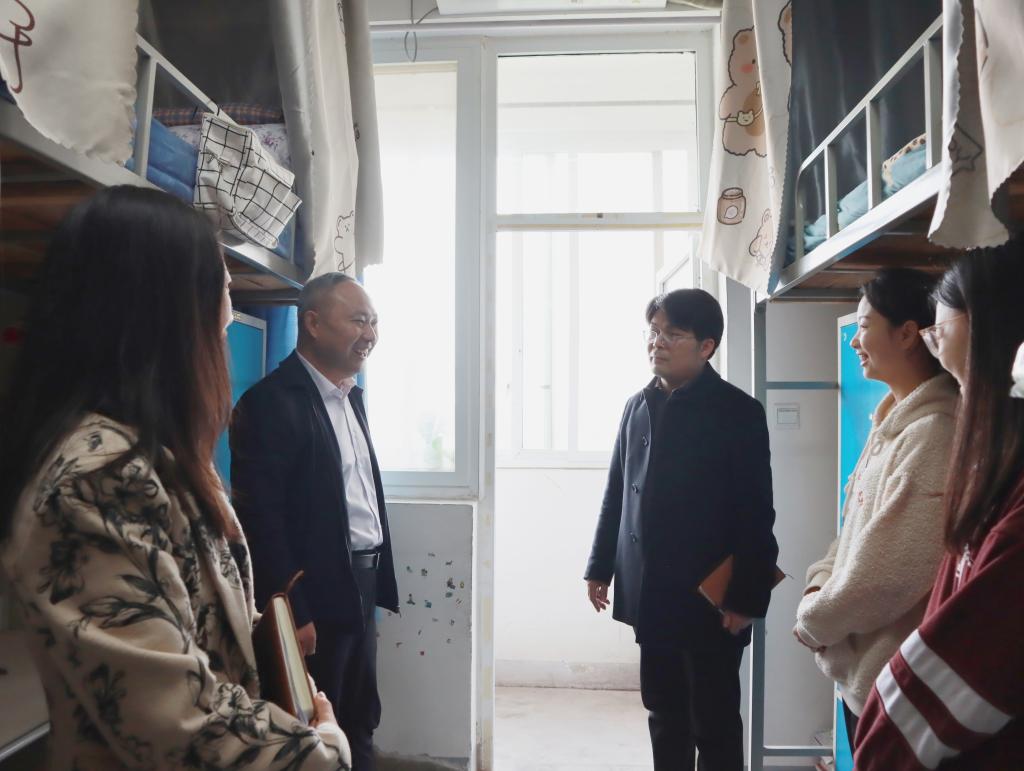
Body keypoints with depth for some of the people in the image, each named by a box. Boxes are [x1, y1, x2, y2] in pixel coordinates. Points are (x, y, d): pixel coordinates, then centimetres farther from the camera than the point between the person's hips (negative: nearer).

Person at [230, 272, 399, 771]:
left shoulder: (352, 395, 10)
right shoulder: (271, 401, -16)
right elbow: (261, 518, -19)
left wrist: (375, 580, 10)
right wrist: (292, 614, -18)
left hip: (360, 588, 8)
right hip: (314, 600, -8)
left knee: (359, 725, 19)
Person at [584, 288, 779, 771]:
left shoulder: (738, 413, -8)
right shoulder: (638, 407, 7)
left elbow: (756, 514, -10)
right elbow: (616, 494, 12)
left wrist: (748, 597, -13)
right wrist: (601, 567, 11)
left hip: (710, 599, -5)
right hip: (650, 595, 5)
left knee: (714, 724, 7)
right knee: (664, 715, 16)